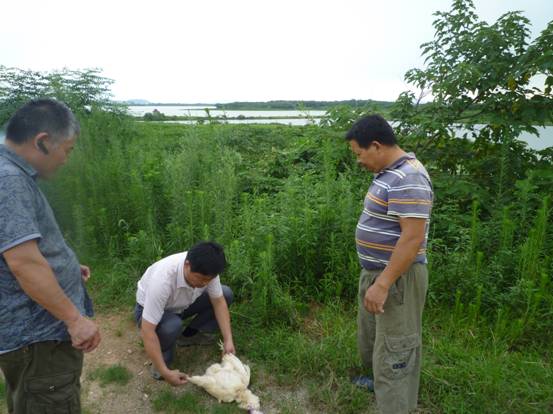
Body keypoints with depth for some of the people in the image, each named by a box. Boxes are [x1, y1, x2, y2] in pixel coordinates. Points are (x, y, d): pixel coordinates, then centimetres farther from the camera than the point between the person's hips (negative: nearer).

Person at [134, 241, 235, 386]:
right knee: (171, 326, -39)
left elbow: (219, 302, -12)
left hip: (181, 305, 5)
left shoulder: (206, 271, -26)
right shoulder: (162, 280, -42)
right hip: (149, 309, -5)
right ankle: (163, 357, -5)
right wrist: (165, 372, -36)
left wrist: (228, 340, -18)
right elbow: (147, 331, -38)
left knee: (226, 294, -10)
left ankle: (189, 336, 5)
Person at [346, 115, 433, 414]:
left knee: (393, 348, 3)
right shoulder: (389, 173, 9)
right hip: (375, 272, 11)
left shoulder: (408, 179, -24)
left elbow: (413, 238, -28)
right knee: (371, 336, 26)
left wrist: (383, 284, -27)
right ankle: (381, 382, 48)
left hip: (397, 279, -11)